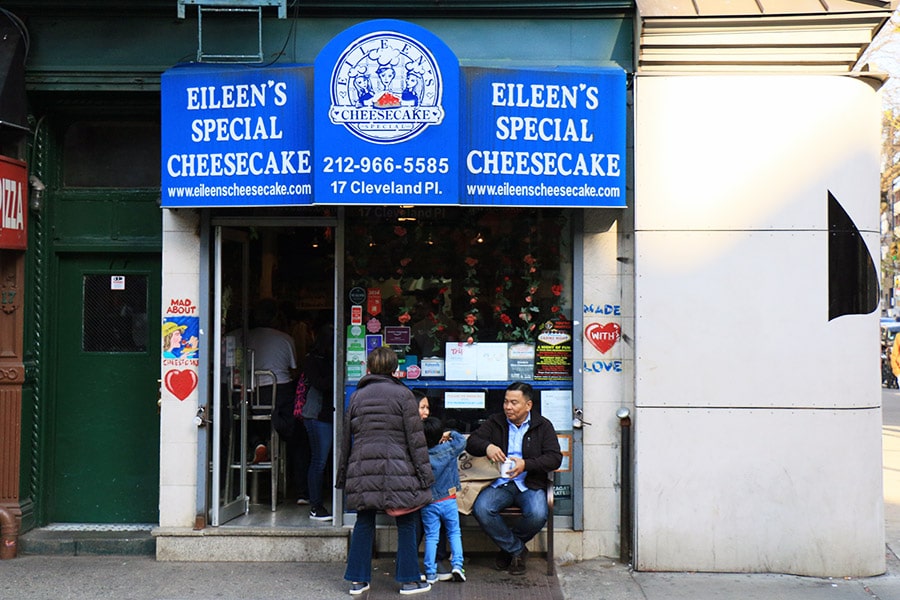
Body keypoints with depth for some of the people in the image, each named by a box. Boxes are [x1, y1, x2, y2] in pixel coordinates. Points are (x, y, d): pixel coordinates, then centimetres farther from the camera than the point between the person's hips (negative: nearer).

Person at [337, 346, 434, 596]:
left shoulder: (356, 397, 11)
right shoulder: (403, 394, -1)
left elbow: (346, 439, 15)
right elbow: (415, 437, -4)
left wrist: (343, 476, 22)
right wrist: (424, 473, -1)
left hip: (362, 470, 4)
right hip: (397, 469, -4)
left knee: (364, 523, 12)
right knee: (406, 523, 6)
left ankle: (357, 580, 14)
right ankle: (409, 579, 10)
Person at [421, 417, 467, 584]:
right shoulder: (449, 449, -10)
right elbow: (462, 440, 5)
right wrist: (451, 434, 18)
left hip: (428, 503, 0)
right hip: (448, 501, 0)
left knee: (431, 537, 6)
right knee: (454, 533, 13)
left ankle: (430, 573, 5)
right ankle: (457, 565, 0)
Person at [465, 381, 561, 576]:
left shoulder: (543, 426, 7)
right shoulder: (495, 422, 13)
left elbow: (555, 458, -3)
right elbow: (471, 442, 5)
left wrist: (526, 465, -19)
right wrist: (486, 447, -19)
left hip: (530, 485, -2)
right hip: (499, 483, 2)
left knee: (537, 514, -32)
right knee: (481, 509, -28)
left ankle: (508, 545, 0)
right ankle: (517, 550, -7)